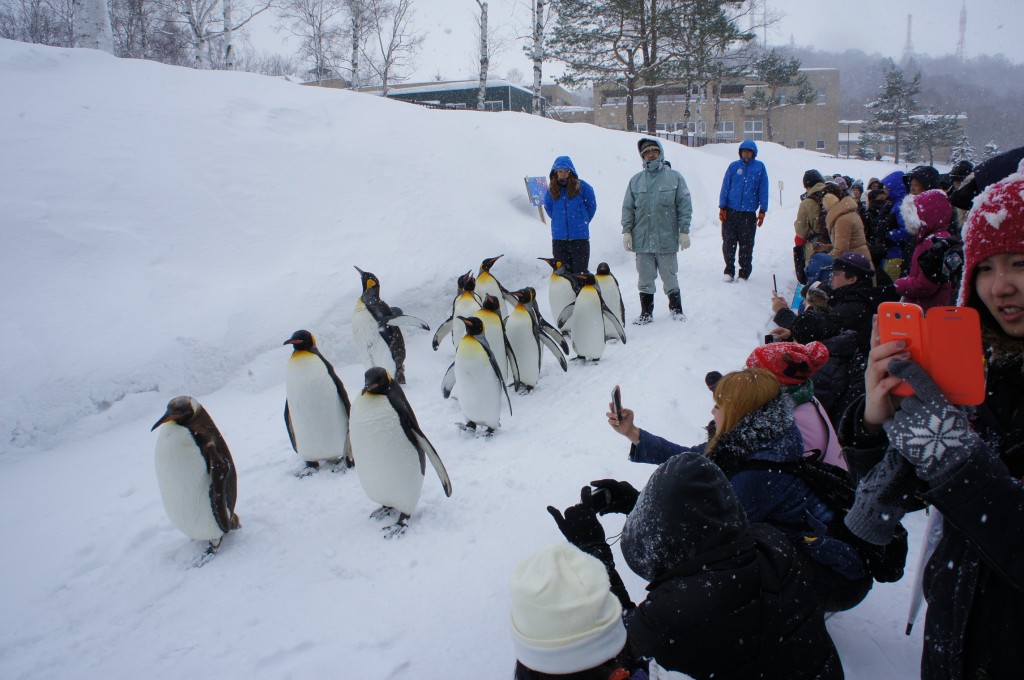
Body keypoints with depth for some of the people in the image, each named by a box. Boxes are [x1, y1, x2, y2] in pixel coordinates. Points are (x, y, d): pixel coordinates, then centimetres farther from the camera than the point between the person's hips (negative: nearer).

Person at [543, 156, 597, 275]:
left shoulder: (581, 186, -3)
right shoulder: (552, 189, 5)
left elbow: (592, 206, 7)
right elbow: (548, 207, 22)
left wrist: (582, 221, 11)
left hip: (580, 238, -3)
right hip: (558, 239, 3)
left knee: (581, 272, -1)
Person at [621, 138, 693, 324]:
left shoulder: (674, 177, 2)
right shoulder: (636, 180, 8)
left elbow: (685, 206, 0)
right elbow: (628, 208, 9)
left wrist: (684, 231, -5)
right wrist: (627, 231, 1)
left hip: (666, 239, -2)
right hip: (642, 239, 2)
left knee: (670, 277, 9)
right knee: (645, 280, 8)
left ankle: (676, 309, 26)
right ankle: (646, 313, 18)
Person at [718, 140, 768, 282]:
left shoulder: (760, 167, 5)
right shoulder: (733, 166, 6)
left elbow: (763, 190, 5)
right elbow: (725, 186, 6)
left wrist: (762, 211, 1)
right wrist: (722, 207, -1)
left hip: (749, 213, -1)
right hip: (730, 211, 1)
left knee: (746, 245, 5)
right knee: (728, 243, 1)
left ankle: (744, 273, 15)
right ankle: (729, 270, 13)